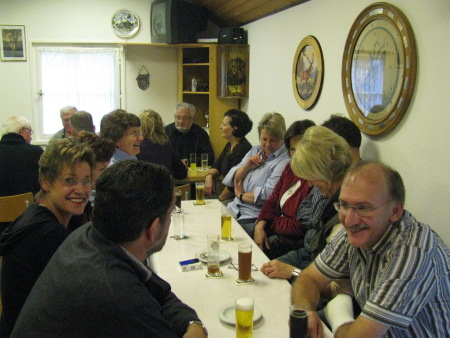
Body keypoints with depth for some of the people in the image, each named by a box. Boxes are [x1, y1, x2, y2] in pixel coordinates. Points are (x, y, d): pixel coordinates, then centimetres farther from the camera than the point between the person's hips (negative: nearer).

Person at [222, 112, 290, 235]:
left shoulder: (284, 161, -10)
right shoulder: (255, 150, 15)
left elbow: (267, 195, -18)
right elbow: (231, 180, 14)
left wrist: (241, 195, -3)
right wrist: (247, 165, -4)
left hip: (255, 218, -7)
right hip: (234, 210, 7)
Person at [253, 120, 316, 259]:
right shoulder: (290, 168, 7)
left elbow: (301, 227, -21)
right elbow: (273, 201, 10)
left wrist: (269, 222, -7)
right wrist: (260, 225, -8)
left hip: (294, 242, -8)